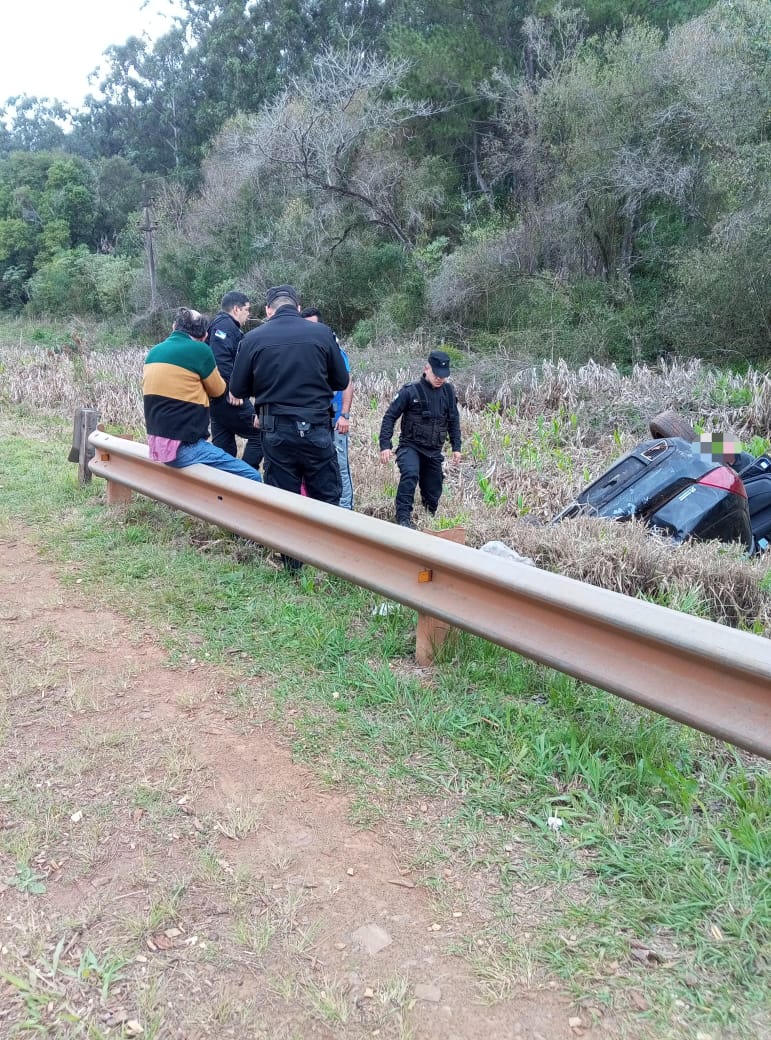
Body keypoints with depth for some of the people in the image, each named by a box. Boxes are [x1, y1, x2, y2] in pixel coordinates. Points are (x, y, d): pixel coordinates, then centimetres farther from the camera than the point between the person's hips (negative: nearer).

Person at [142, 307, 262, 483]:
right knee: (251, 478, -9)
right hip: (183, 446, -9)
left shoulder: (154, 352, 11)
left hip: (157, 443, 9)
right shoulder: (200, 350, -10)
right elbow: (219, 391, 6)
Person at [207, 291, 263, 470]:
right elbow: (220, 359, -25)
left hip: (217, 399, 10)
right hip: (229, 396, -10)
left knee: (223, 448, 11)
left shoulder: (222, 324, 23)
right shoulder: (225, 324, -9)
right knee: (258, 434, -3)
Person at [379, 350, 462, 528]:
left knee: (433, 490, 10)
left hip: (434, 451, 5)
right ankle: (403, 517, -23)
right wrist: (385, 445, -16)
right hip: (410, 446, -4)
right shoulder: (411, 391, -11)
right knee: (410, 475, -32)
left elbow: (453, 421, 12)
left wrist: (456, 447, 9)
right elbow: (390, 417, -9)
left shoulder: (448, 391, 1)